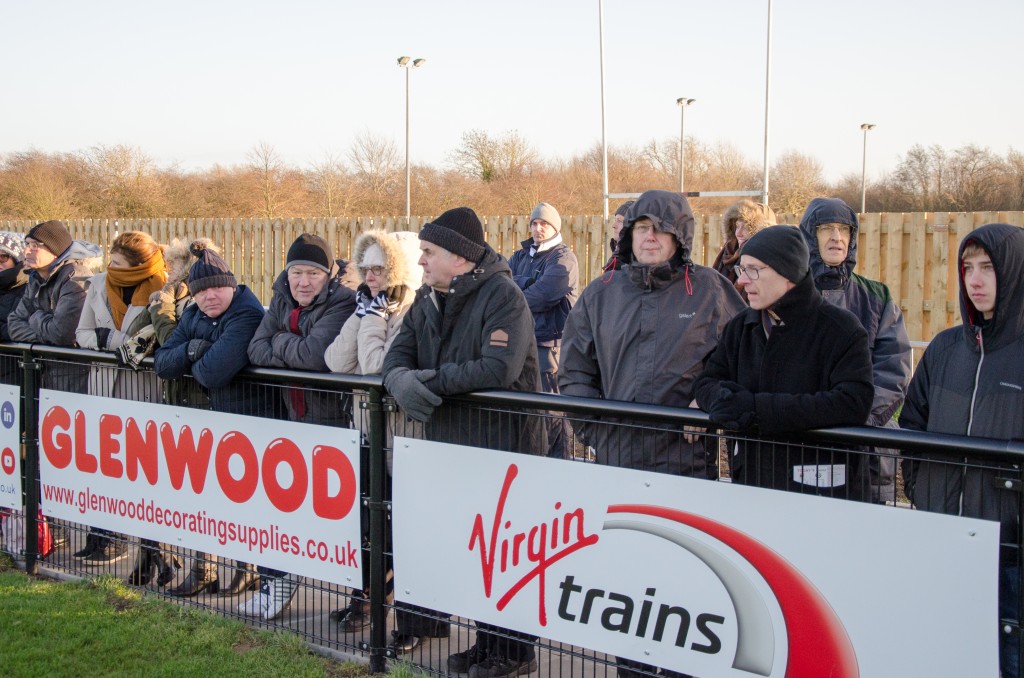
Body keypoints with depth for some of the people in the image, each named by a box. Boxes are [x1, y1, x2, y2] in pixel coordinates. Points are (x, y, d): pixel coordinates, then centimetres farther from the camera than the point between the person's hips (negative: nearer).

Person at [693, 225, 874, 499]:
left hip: (820, 488, -5)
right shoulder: (741, 327, 8)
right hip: (749, 479, 5)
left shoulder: (840, 329, -11)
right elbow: (707, 382, 10)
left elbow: (854, 403, -22)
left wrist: (758, 407, -25)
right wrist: (726, 397, -17)